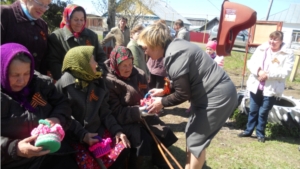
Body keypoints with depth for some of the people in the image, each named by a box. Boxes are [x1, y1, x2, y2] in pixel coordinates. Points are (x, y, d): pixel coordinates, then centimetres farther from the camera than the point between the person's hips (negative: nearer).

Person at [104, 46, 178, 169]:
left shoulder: (139, 74, 2)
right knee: (142, 139, -27)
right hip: (123, 120, -6)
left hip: (142, 115, 7)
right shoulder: (109, 82, -16)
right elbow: (116, 113, -19)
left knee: (164, 132, -3)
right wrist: (138, 112, -30)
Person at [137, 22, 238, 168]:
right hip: (209, 94, 10)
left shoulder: (174, 56, -24)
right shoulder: (174, 47, 7)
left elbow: (183, 94, -20)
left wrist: (162, 102, -5)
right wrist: (164, 90, 13)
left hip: (218, 96, -10)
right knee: (191, 133, 18)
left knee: (196, 140, 0)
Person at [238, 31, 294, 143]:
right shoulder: (261, 49, 4)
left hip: (271, 89, -3)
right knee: (253, 110, 13)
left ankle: (260, 134, 24)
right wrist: (258, 71, -17)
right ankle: (248, 131, 28)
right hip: (256, 86, 3)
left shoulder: (287, 54, -5)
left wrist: (268, 74, -21)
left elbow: (285, 72, -13)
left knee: (263, 112, 5)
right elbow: (250, 63, 1)